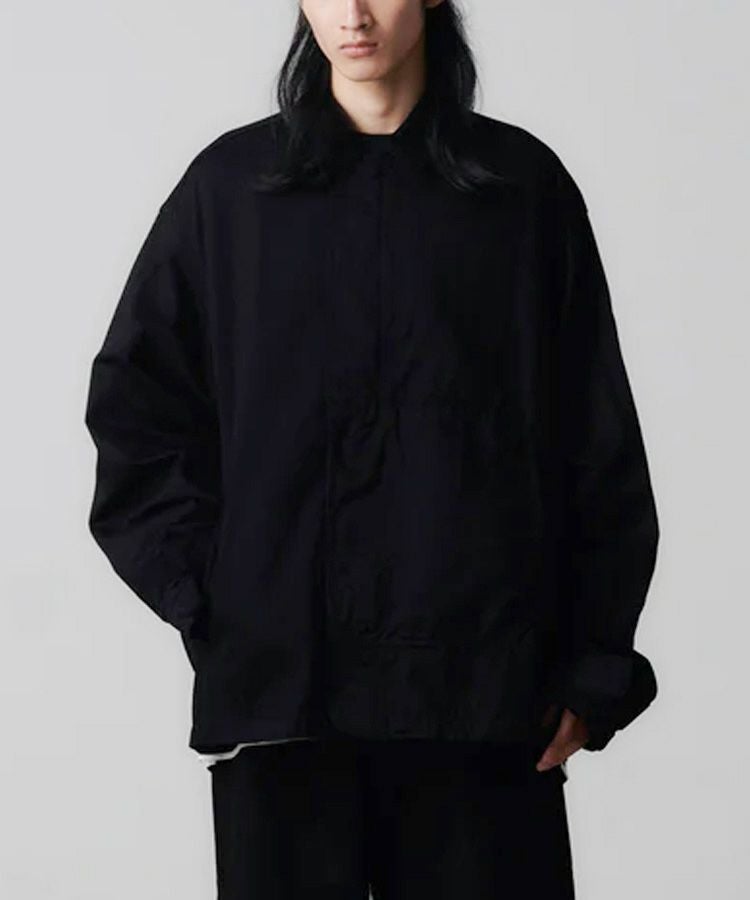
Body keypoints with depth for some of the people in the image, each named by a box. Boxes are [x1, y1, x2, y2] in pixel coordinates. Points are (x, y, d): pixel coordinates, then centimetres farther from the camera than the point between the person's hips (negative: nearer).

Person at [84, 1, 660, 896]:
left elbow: (597, 442, 5)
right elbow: (132, 401, 9)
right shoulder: (232, 185, 7)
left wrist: (594, 666, 0)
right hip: (282, 674, 1)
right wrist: (204, 600, -2)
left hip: (478, 674, 0)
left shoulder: (524, 182, 6)